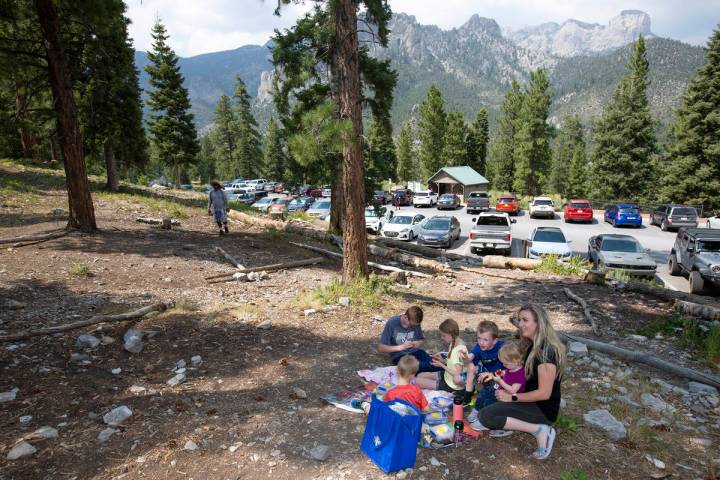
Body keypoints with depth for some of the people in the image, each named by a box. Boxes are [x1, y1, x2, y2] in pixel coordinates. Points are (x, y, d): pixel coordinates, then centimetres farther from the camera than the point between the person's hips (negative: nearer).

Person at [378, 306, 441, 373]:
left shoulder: (415, 323, 0)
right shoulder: (392, 323, -12)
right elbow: (380, 348, -11)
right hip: (399, 355, -4)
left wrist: (418, 343, -5)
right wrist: (401, 347, -20)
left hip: (415, 352, 4)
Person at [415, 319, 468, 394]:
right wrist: (443, 360, -4)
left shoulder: (460, 350, -29)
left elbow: (457, 374, -26)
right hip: (447, 376, 10)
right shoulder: (454, 343, 0)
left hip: (452, 385, -10)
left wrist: (441, 365, -19)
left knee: (417, 381, -11)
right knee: (420, 375, 13)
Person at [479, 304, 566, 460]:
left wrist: (512, 397, -15)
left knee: (485, 416, -21)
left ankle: (539, 430, -15)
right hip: (533, 401, 10)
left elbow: (544, 393, -24)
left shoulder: (546, 351, -25)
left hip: (543, 410, -10)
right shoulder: (536, 345, 6)